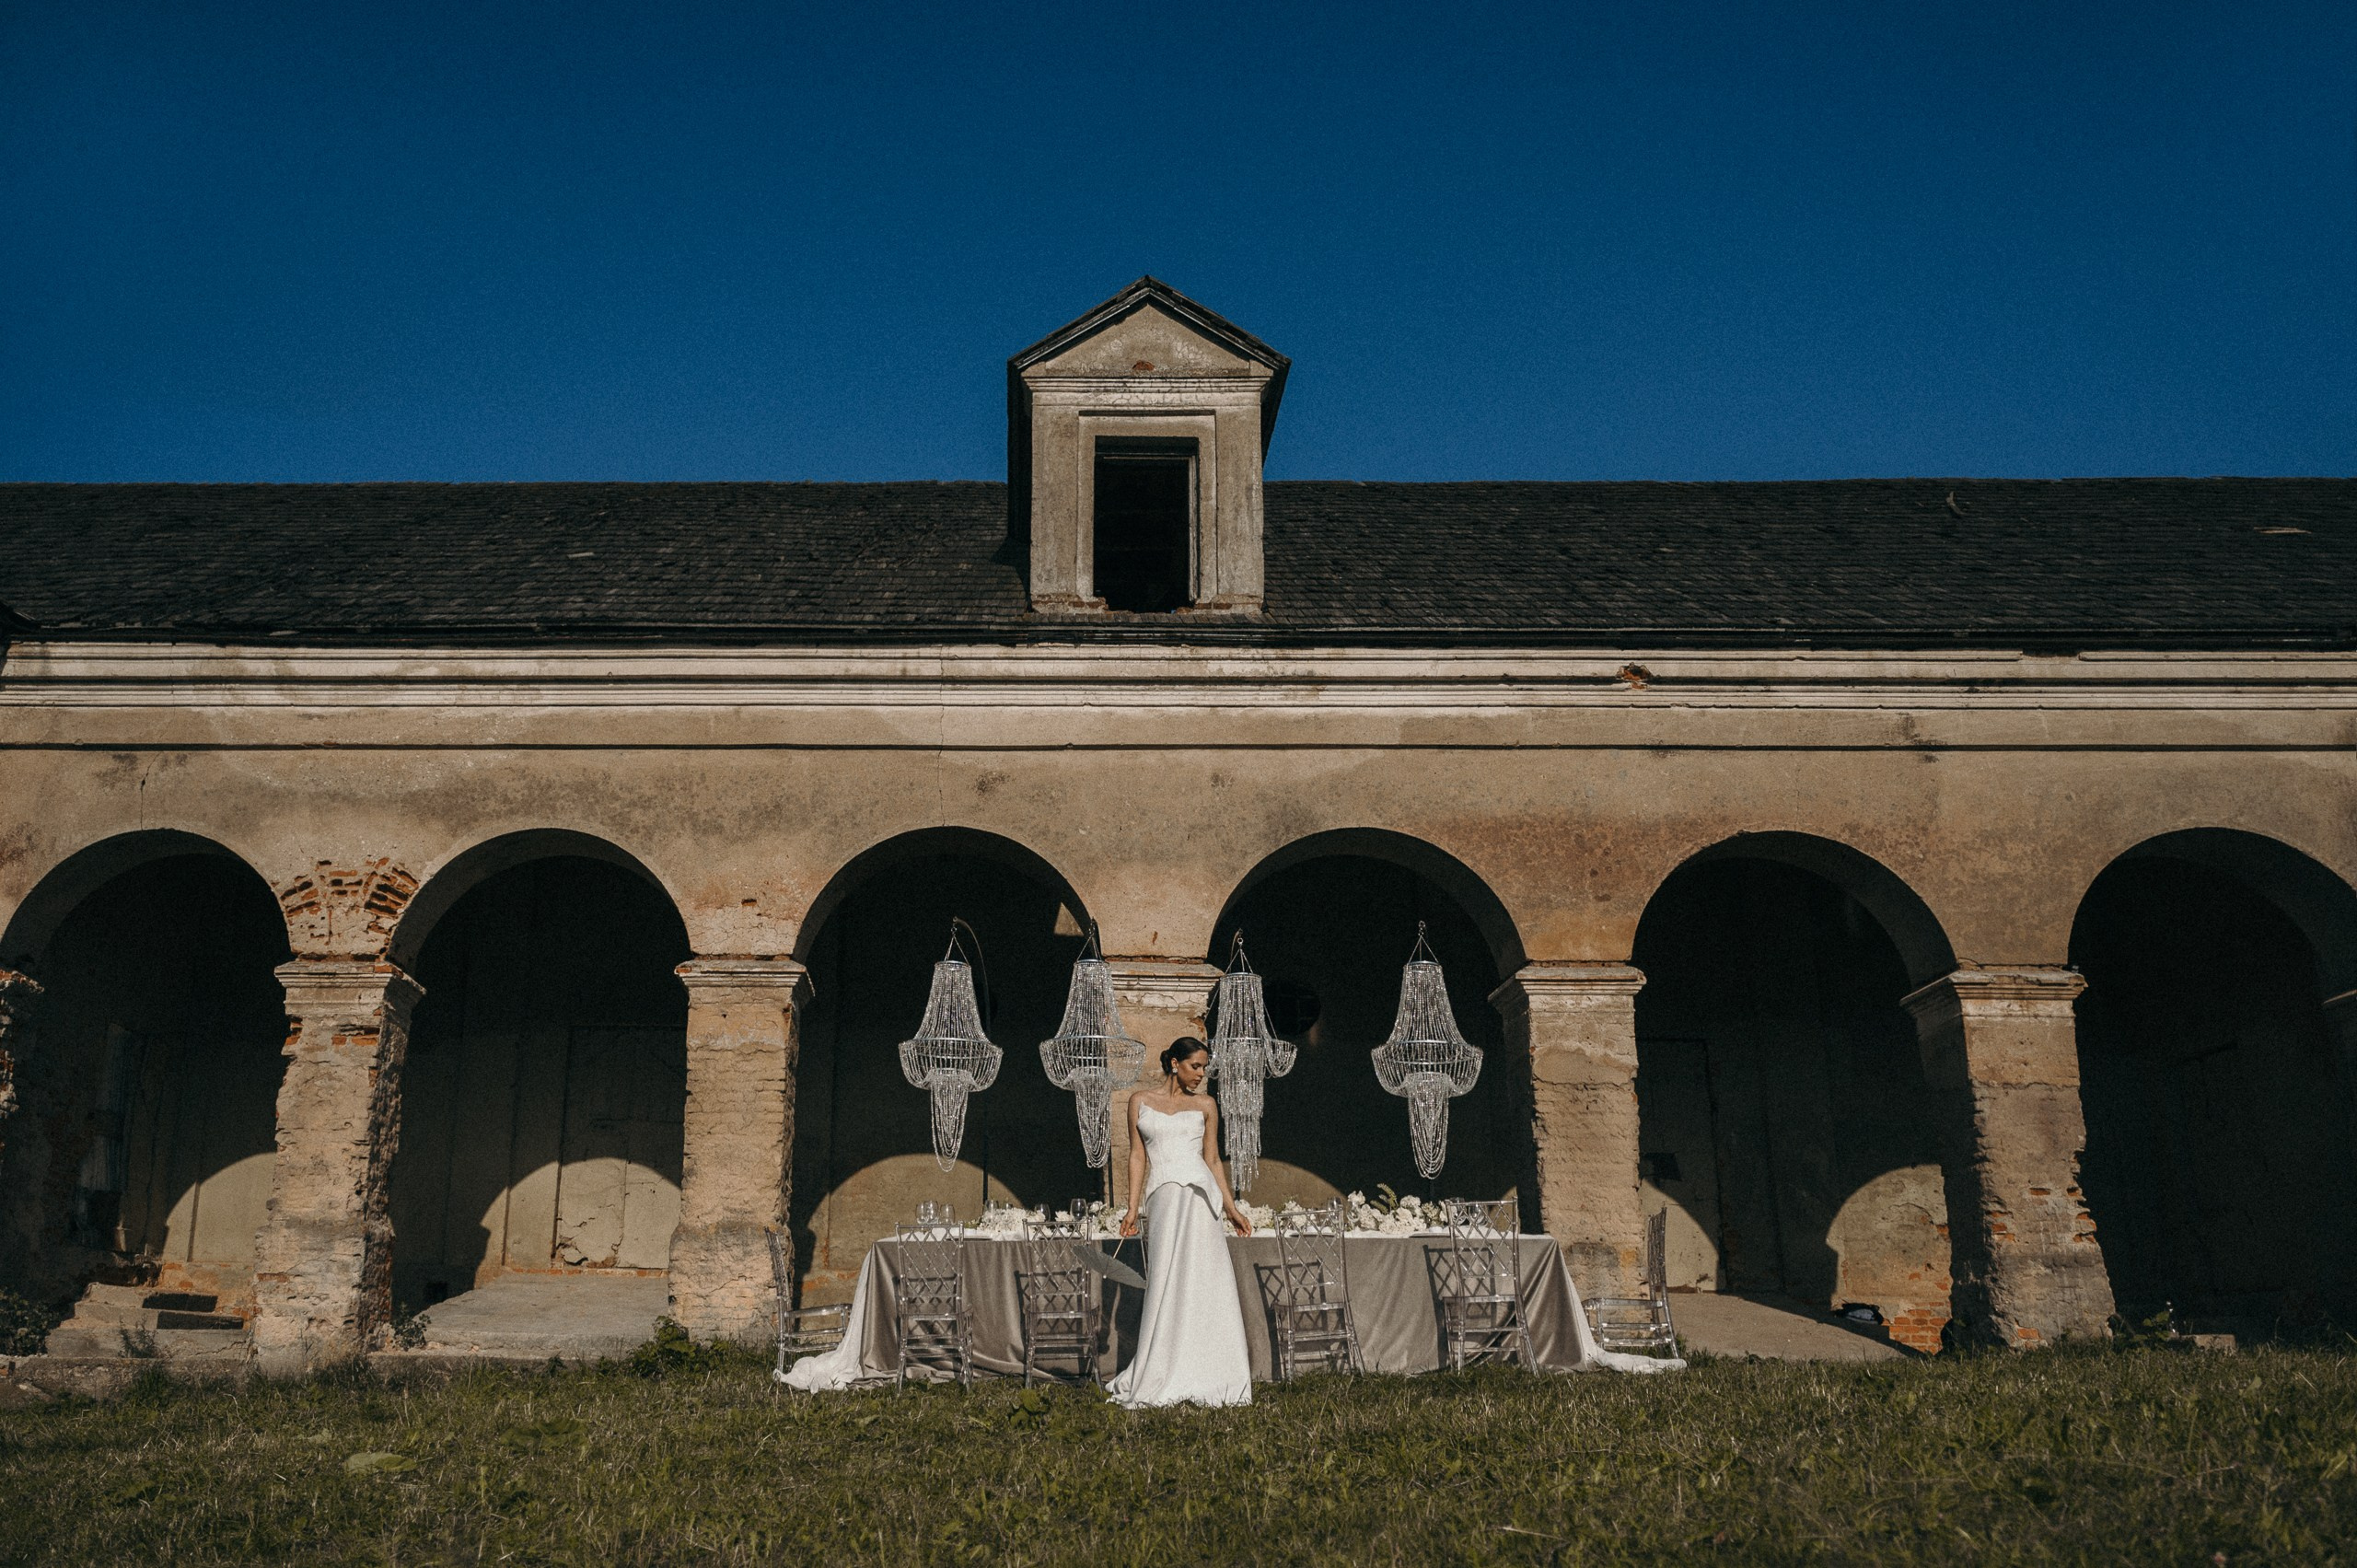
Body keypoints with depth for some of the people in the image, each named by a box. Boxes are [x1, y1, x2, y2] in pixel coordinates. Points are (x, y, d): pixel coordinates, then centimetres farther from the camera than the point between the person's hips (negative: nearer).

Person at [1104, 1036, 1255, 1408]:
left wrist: (1231, 1209, 10)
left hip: (1197, 1193, 0)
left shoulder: (1205, 1106, 11)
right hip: (1162, 1196, 0)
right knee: (1167, 1281, -2)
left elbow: (1212, 1160, 13)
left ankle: (1203, 1376, 2)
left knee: (1200, 1280, -4)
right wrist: (1133, 1207, 3)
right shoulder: (1140, 1102, 11)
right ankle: (1162, 1380, 3)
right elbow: (1138, 1156, 10)